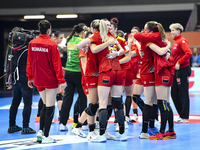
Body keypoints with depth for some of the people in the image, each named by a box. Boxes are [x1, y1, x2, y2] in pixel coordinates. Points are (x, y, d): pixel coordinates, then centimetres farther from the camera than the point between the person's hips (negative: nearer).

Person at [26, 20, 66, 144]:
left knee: (45, 106, 21)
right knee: (50, 107, 0)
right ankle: (46, 136, 0)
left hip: (38, 80, 6)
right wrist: (61, 80, -12)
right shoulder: (52, 44, -13)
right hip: (51, 80, -6)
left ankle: (41, 131, 16)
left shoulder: (32, 43, 2)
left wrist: (30, 77, 17)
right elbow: (57, 63, -14)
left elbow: (29, 62, 8)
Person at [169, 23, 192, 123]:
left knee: (183, 94, -5)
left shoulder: (182, 41, -11)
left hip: (183, 70, -10)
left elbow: (189, 53, -24)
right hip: (177, 71, 10)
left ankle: (185, 117, 1)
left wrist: (179, 63, -22)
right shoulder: (176, 42, 16)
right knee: (174, 94, 11)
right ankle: (181, 115, 18)